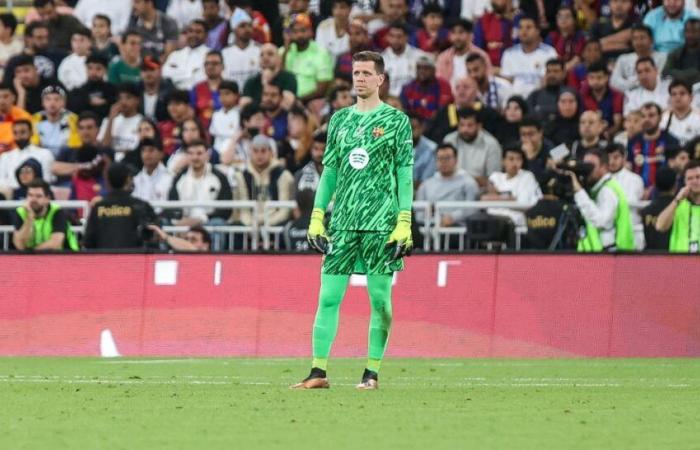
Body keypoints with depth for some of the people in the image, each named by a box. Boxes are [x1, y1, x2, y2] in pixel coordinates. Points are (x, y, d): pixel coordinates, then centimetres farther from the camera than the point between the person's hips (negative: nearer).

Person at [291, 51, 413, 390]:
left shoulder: (396, 120, 2)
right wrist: (317, 218, 9)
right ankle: (318, 372, 0)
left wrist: (404, 224, -9)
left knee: (379, 298, -1)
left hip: (381, 223, -4)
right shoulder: (340, 119, 14)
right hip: (342, 222, 4)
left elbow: (405, 175, -1)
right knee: (328, 296, -2)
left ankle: (372, 372, 5)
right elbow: (329, 171, 16)